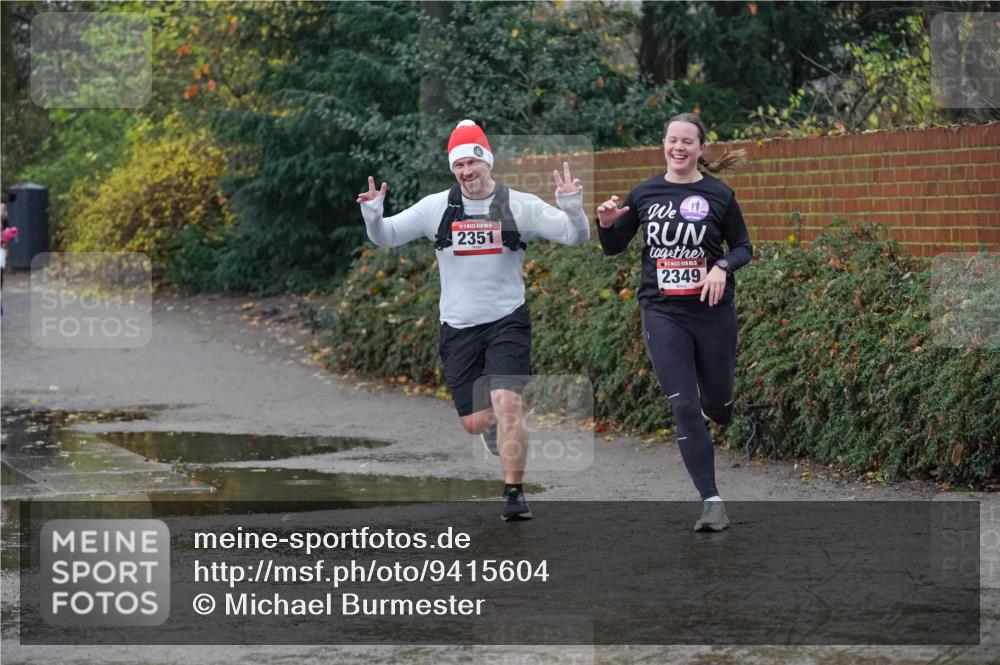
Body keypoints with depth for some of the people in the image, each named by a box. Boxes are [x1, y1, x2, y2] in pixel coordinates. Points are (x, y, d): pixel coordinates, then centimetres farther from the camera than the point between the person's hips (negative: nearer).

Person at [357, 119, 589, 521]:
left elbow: (576, 236, -3)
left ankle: (514, 493, -8)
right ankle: (508, 447, 40)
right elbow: (385, 236, 8)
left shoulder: (519, 206, -2)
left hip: (507, 322, -2)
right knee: (475, 422, 3)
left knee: (506, 404, -19)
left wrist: (572, 206, -23)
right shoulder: (437, 208, 2)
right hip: (458, 328, 2)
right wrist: (372, 213, -13)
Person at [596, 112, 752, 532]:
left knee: (718, 405, 11)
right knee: (684, 408, -8)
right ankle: (712, 502, -4)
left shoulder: (718, 195, -3)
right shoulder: (644, 194, 3)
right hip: (662, 313, 1)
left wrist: (722, 267, -16)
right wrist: (606, 222, -9)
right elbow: (613, 248, 12)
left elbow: (743, 247, 5)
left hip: (713, 312, 0)